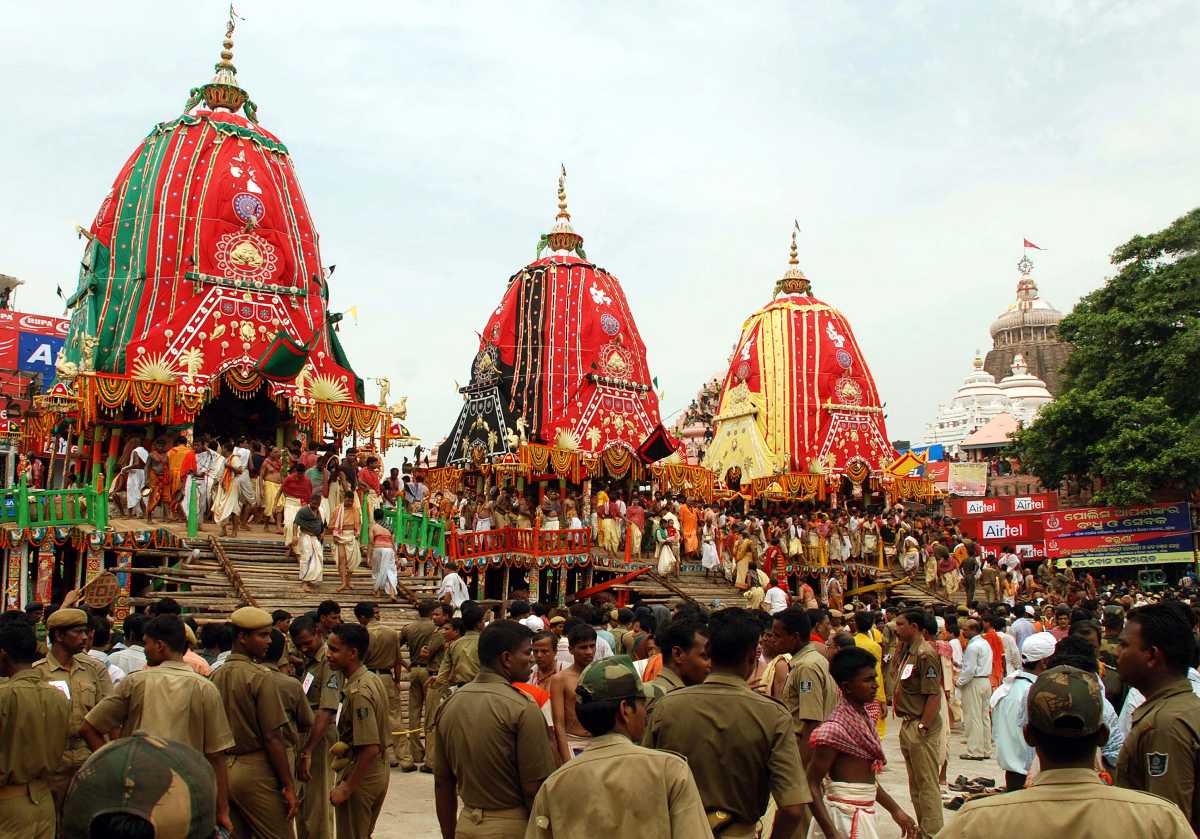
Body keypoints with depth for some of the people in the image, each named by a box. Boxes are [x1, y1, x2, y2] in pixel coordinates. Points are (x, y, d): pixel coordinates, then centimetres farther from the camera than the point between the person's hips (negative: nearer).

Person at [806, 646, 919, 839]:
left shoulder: (865, 715, 5)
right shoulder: (835, 729, -20)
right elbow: (812, 785, -19)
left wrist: (896, 810, 15)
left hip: (863, 814, 8)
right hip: (846, 816, -8)